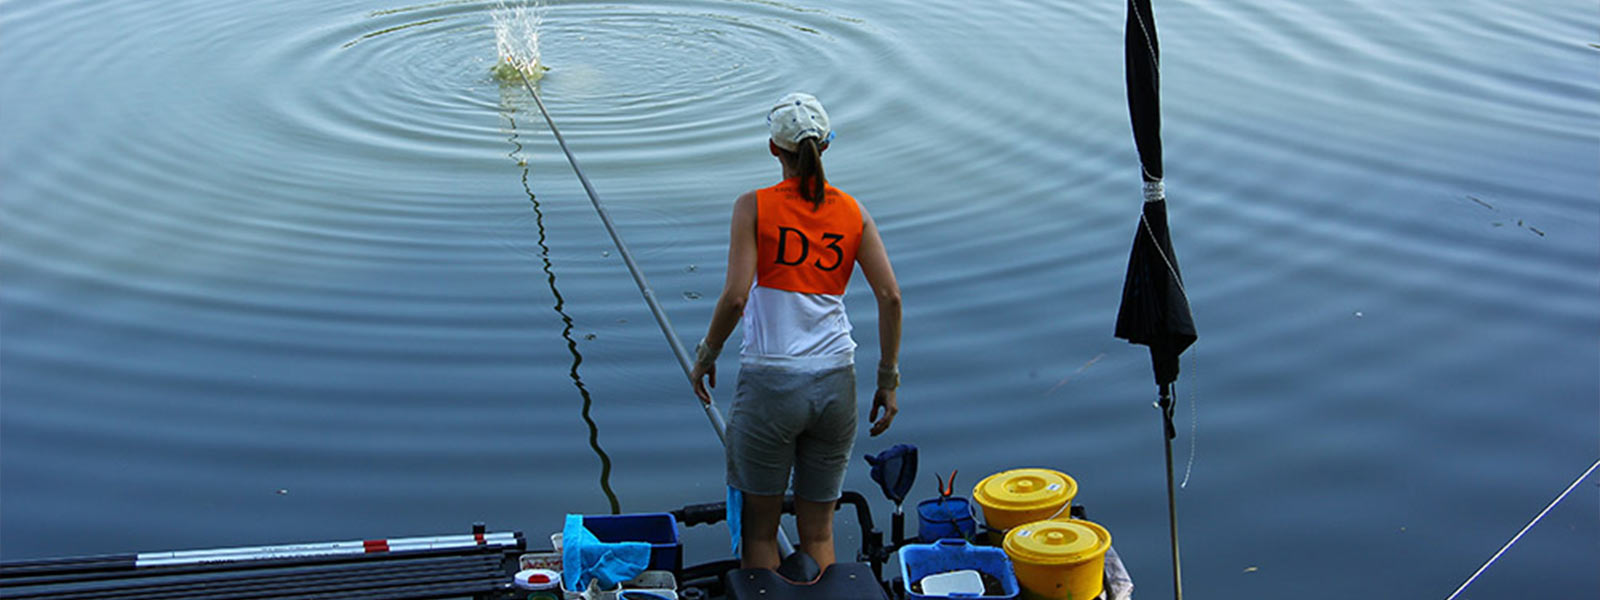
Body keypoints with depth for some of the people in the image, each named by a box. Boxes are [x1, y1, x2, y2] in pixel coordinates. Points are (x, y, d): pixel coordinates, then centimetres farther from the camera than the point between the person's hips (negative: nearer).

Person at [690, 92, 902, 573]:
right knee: (819, 531, 15)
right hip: (835, 384, 3)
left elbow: (735, 297, -14)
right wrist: (888, 381, 6)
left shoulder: (754, 207, -5)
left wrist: (706, 354, 2)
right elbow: (890, 297, -2)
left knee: (758, 530, 12)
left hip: (770, 383, -3)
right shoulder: (852, 212, 4)